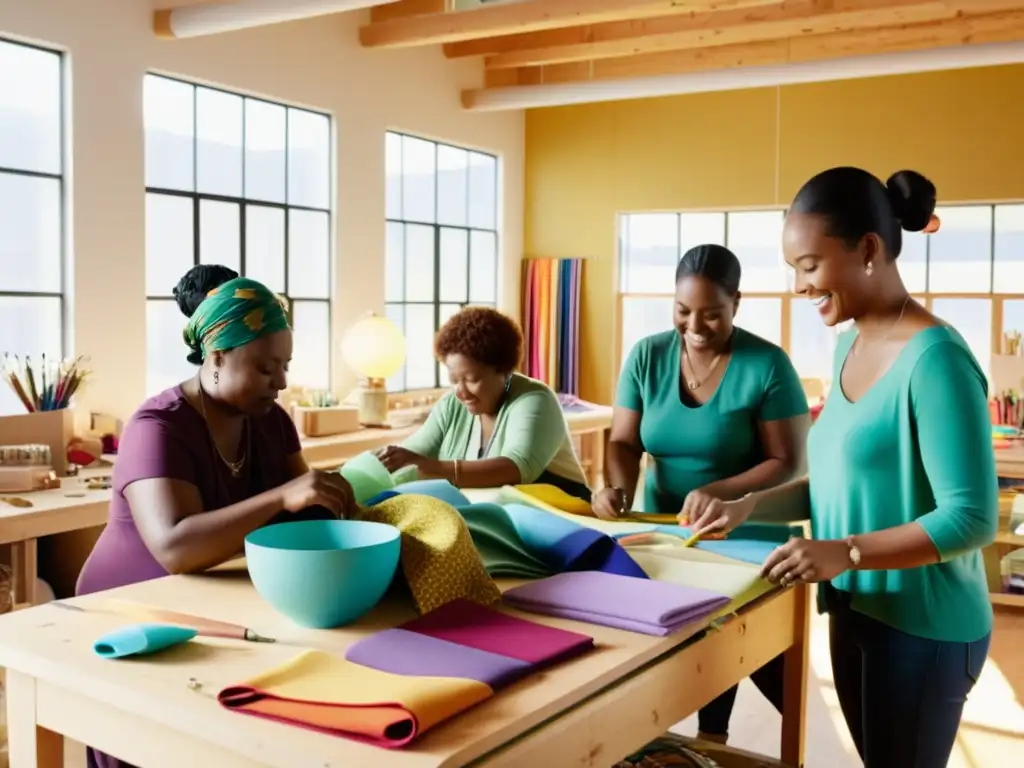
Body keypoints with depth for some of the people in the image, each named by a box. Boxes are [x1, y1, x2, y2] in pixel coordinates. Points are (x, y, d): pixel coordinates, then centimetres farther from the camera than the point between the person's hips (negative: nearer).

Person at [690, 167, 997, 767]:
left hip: (922, 629, -7)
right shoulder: (850, 344, 4)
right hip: (855, 612, 7)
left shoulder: (935, 359, -21)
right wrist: (750, 505, 2)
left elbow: (973, 518, -22)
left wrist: (846, 553, -27)